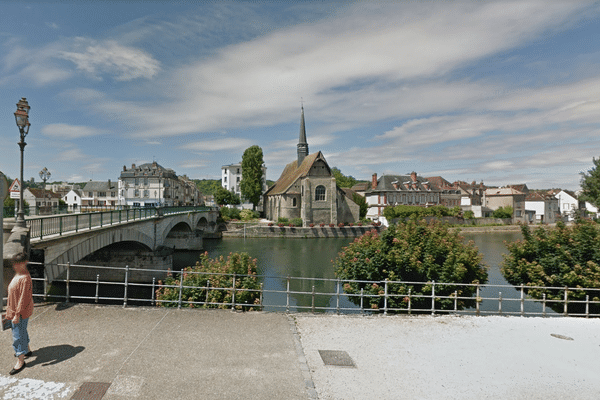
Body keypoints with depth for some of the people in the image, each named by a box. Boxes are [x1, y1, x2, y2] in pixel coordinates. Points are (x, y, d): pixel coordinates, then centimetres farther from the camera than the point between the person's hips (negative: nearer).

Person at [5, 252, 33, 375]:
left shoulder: (25, 278, -26)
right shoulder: (18, 274, 5)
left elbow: (24, 298, -25)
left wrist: (17, 314, -23)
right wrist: (10, 309, 21)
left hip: (21, 312, -10)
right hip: (15, 309, 10)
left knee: (18, 335, -2)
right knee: (21, 331, 24)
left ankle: (20, 361, 9)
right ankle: (27, 350, 43)